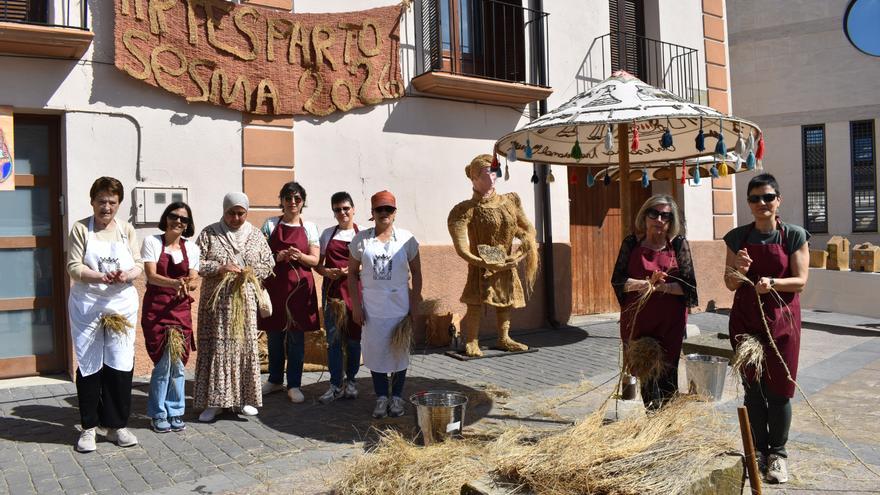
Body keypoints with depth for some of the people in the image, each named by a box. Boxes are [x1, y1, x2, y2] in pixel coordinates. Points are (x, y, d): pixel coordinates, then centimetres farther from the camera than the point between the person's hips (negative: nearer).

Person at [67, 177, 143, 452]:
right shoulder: (81, 229, 1)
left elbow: (138, 266, 5)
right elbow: (74, 267, -6)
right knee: (89, 365, 2)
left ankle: (116, 425, 15)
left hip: (122, 304, 2)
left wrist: (126, 275, -17)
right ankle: (89, 427, 14)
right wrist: (100, 277, -23)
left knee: (120, 365, 2)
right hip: (87, 305, -2)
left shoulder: (127, 229, 8)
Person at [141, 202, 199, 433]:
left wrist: (187, 285, -22)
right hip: (156, 307, -3)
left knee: (177, 361, 4)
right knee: (164, 360, -6)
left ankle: (175, 412, 18)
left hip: (180, 308, 3)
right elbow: (151, 275, -13)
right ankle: (158, 414, 11)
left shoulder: (191, 247, 7)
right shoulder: (152, 242, -2)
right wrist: (174, 283, -31)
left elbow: (194, 281, 2)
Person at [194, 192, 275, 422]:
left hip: (245, 302, 2)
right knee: (216, 347, -3)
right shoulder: (209, 234, 2)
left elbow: (268, 264, 10)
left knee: (245, 346, 4)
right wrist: (220, 268, -17)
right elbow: (195, 263, -4)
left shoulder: (256, 235, 9)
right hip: (216, 301, -2)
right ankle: (213, 402, 4)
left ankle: (244, 399, 15)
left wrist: (251, 271, -9)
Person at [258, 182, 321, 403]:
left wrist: (299, 256, -18)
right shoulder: (270, 224, 5)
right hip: (274, 285, 1)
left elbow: (315, 260, 1)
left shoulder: (309, 227, 5)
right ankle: (275, 379, 26)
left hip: (299, 286, 0)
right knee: (274, 336, 9)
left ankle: (294, 385, 13)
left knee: (297, 338, 3)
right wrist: (276, 257, -16)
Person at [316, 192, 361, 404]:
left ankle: (350, 382, 19)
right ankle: (336, 385, 9)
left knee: (353, 338, 5)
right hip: (332, 290, 2)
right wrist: (326, 272, -8)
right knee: (333, 338, 1)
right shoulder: (328, 233, 10)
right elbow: (318, 263, 13)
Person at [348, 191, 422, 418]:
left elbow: (416, 272, 3)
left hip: (400, 306, 0)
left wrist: (415, 303, -3)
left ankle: (397, 397, 22)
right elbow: (352, 273, 3)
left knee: (399, 351, 8)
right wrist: (356, 304, -3)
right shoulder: (361, 239, 0)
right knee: (375, 351, 6)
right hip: (371, 307, 0)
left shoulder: (406, 239, -1)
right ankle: (381, 397, 20)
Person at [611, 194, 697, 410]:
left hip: (670, 323, 0)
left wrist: (659, 287, -19)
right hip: (636, 320, 0)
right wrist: (646, 283, -18)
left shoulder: (678, 244, 0)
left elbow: (688, 285, -4)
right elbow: (617, 280, -3)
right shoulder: (632, 243, 2)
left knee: (667, 374, 7)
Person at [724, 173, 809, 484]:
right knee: (752, 388, 8)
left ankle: (777, 453, 18)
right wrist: (738, 271, -18)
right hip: (746, 319, 2)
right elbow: (730, 284, 4)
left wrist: (771, 282, -24)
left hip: (781, 319, -2)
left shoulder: (794, 236, -2)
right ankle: (758, 449, 21)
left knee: (779, 389, 2)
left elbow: (800, 281, -6)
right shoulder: (738, 237, 3)